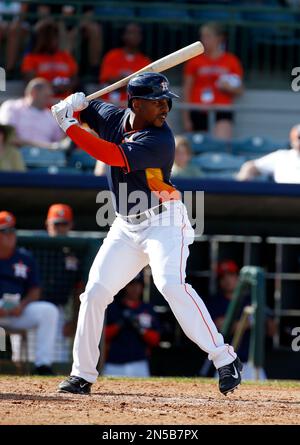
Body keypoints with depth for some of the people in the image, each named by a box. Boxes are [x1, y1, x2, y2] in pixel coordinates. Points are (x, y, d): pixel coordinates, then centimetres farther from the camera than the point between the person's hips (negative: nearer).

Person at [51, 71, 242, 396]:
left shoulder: (160, 140, -20)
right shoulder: (113, 118, 0)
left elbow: (114, 156, -31)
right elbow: (80, 108, 16)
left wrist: (70, 127, -26)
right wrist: (73, 104, -10)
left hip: (163, 223, -7)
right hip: (126, 227, 7)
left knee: (171, 284, -27)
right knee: (94, 293, 3)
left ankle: (224, 359, -25)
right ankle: (82, 375, 13)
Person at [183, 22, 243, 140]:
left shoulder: (231, 61, 5)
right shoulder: (195, 61, 5)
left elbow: (239, 91, 13)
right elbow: (187, 90, 8)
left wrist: (229, 88, -10)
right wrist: (186, 118, 5)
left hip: (222, 112, -1)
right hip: (199, 112, 1)